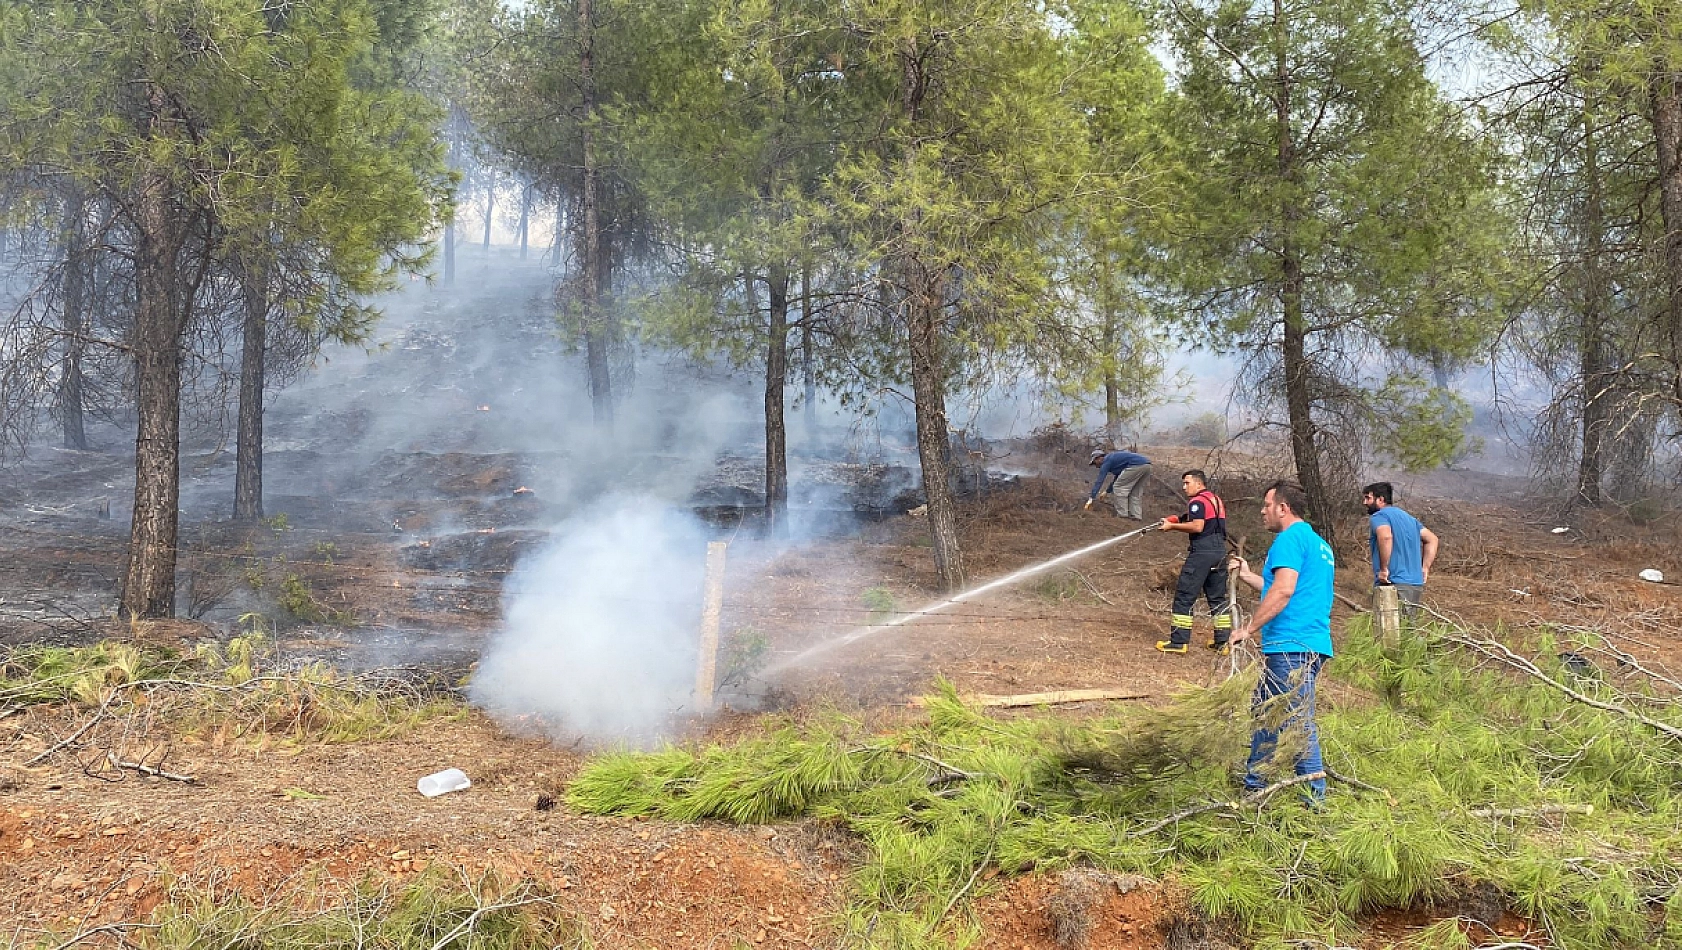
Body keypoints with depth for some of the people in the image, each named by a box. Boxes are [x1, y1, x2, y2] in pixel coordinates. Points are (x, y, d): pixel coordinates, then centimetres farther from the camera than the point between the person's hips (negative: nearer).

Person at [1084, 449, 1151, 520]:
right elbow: (1117, 478, 43)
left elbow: (1099, 481, 2)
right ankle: (1136, 516, 14)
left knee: (1119, 488, 2)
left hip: (1136, 465, -9)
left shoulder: (1106, 461, 6)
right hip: (1146, 465, 9)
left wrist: (1091, 498, 4)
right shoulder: (1114, 458, 32)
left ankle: (1123, 515, 3)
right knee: (1135, 492, 20)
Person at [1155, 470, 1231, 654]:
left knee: (1184, 596, -4)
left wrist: (1172, 526, -12)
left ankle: (1178, 642, -6)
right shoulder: (1217, 499, 20)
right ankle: (1223, 641, 14)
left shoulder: (1197, 501, -8)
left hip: (1202, 552, -9)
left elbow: (1197, 526, -20)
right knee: (1218, 597, 13)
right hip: (1220, 550, 9)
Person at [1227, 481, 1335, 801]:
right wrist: (1248, 576, 35)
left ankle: (1314, 796, -5)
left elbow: (1283, 591, -21)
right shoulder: (1319, 544, 23)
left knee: (1297, 721, -8)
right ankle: (1254, 786, 19)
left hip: (1292, 647, -11)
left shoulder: (1291, 538, -9)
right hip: (1312, 645, 11)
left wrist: (1248, 628, -17)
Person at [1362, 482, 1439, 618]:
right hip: (1416, 584, 9)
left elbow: (1386, 536, -28)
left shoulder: (1379, 516, -6)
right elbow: (1432, 539, 24)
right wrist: (1425, 568, 17)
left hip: (1393, 583, -9)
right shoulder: (1407, 516, 22)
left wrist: (1383, 568, -21)